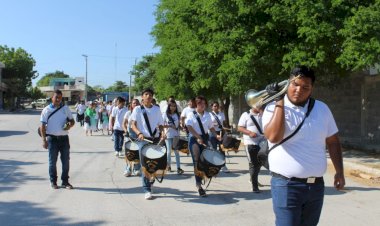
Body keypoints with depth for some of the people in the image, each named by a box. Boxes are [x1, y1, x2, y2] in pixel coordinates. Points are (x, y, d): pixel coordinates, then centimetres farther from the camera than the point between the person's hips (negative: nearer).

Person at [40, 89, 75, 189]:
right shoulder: (46, 110, 1)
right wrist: (44, 140, -7)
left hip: (64, 138, 2)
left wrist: (70, 125, -10)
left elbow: (72, 120, 15)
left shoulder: (65, 108, 8)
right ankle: (53, 182, 17)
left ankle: (65, 181, 16)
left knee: (66, 161, 5)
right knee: (52, 161, 4)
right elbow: (43, 125, 0)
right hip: (52, 138, -2)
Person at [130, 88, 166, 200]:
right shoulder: (138, 109, 2)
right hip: (143, 139, -3)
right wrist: (139, 133, -21)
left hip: (156, 139, 3)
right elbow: (133, 125, -3)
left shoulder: (157, 109, 11)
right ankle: (147, 190, 0)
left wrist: (162, 133, -7)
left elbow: (160, 124, 14)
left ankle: (150, 181, 30)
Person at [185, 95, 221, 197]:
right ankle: (199, 185, -7)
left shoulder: (207, 115, 10)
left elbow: (211, 127, 15)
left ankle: (199, 182, 24)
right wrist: (198, 137, -25)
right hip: (194, 139, -5)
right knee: (197, 161, -10)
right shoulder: (191, 114, -4)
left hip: (204, 139, 5)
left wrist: (216, 135, -2)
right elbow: (189, 127, -15)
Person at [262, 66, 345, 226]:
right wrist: (280, 101, -20)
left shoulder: (322, 109, 7)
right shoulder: (274, 108, -6)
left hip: (316, 185, 5)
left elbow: (332, 141, 15)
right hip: (286, 185, -4)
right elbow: (273, 137, -24)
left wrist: (339, 171, 10)